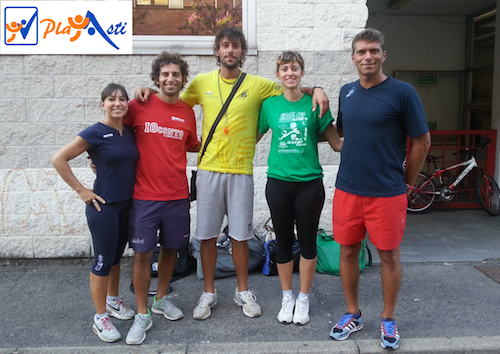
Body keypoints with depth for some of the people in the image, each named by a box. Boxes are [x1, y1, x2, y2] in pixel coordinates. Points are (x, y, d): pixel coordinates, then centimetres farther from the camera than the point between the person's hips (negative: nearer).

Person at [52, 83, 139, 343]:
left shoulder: (130, 133, 6)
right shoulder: (95, 133, -13)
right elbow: (58, 160, -14)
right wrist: (81, 191, -14)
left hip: (126, 205, 6)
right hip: (104, 206, -6)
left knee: (116, 256, 20)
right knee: (103, 260, 2)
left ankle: (113, 300, 39)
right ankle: (100, 318, 16)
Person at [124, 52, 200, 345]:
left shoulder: (187, 112, 6)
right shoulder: (140, 106, -4)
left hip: (177, 195, 3)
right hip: (145, 195, -3)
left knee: (171, 248, 15)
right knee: (142, 253, 1)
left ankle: (162, 299, 37)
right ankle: (143, 315, 18)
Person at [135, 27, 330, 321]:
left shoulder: (258, 85, 3)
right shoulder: (202, 82, 7)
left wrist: (316, 90, -7)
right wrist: (149, 92, 6)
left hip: (241, 171, -1)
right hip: (209, 169, 1)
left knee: (240, 235, 7)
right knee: (207, 234, 7)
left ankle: (243, 291, 27)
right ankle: (209, 293, 24)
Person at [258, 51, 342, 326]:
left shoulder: (314, 103, -1)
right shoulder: (270, 104, 3)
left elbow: (336, 143, 1)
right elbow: (252, 138, 12)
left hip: (309, 183, -1)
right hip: (278, 183, 1)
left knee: (307, 241, 8)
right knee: (283, 241, 10)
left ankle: (303, 299, 26)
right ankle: (287, 297, 29)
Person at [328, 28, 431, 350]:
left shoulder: (402, 92, -7)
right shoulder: (347, 92, 7)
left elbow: (422, 141, -3)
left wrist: (407, 182, 1)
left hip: (387, 193, -4)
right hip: (347, 190, 4)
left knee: (389, 255, 8)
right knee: (348, 251, 11)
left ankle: (389, 320, 28)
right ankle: (353, 314, 30)